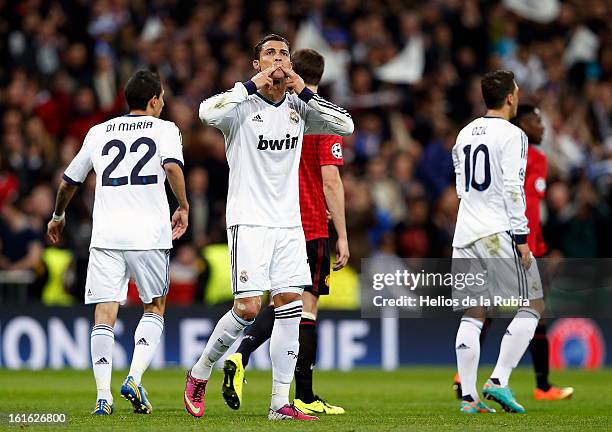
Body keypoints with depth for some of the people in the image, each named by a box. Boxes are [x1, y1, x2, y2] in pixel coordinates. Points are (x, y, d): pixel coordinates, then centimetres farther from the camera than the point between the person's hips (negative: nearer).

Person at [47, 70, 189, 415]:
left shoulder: (99, 132, 16)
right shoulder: (164, 129, 6)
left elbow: (69, 182, 24)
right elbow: (172, 166, -15)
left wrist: (58, 216, 40)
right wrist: (183, 208, -3)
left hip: (106, 235, 2)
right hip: (150, 233, -2)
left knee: (105, 313, 0)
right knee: (156, 307, 15)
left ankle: (103, 396, -11)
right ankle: (135, 379, -3)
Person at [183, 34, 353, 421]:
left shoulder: (298, 108, 9)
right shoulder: (242, 103, -6)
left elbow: (346, 125, 2)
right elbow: (208, 112, -26)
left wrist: (306, 93, -5)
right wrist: (252, 85, -21)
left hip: (289, 225, 5)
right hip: (249, 222, -5)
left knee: (291, 308, -2)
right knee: (248, 308, -12)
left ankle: (281, 403, 1)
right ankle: (199, 374, 11)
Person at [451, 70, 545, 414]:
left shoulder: (465, 134, 15)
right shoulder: (511, 135, -7)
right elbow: (513, 189, -14)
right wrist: (521, 237, -13)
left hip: (465, 235, 7)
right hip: (499, 232, -7)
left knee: (472, 315, 6)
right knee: (532, 307, 2)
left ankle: (469, 396, 0)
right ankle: (499, 381, -9)